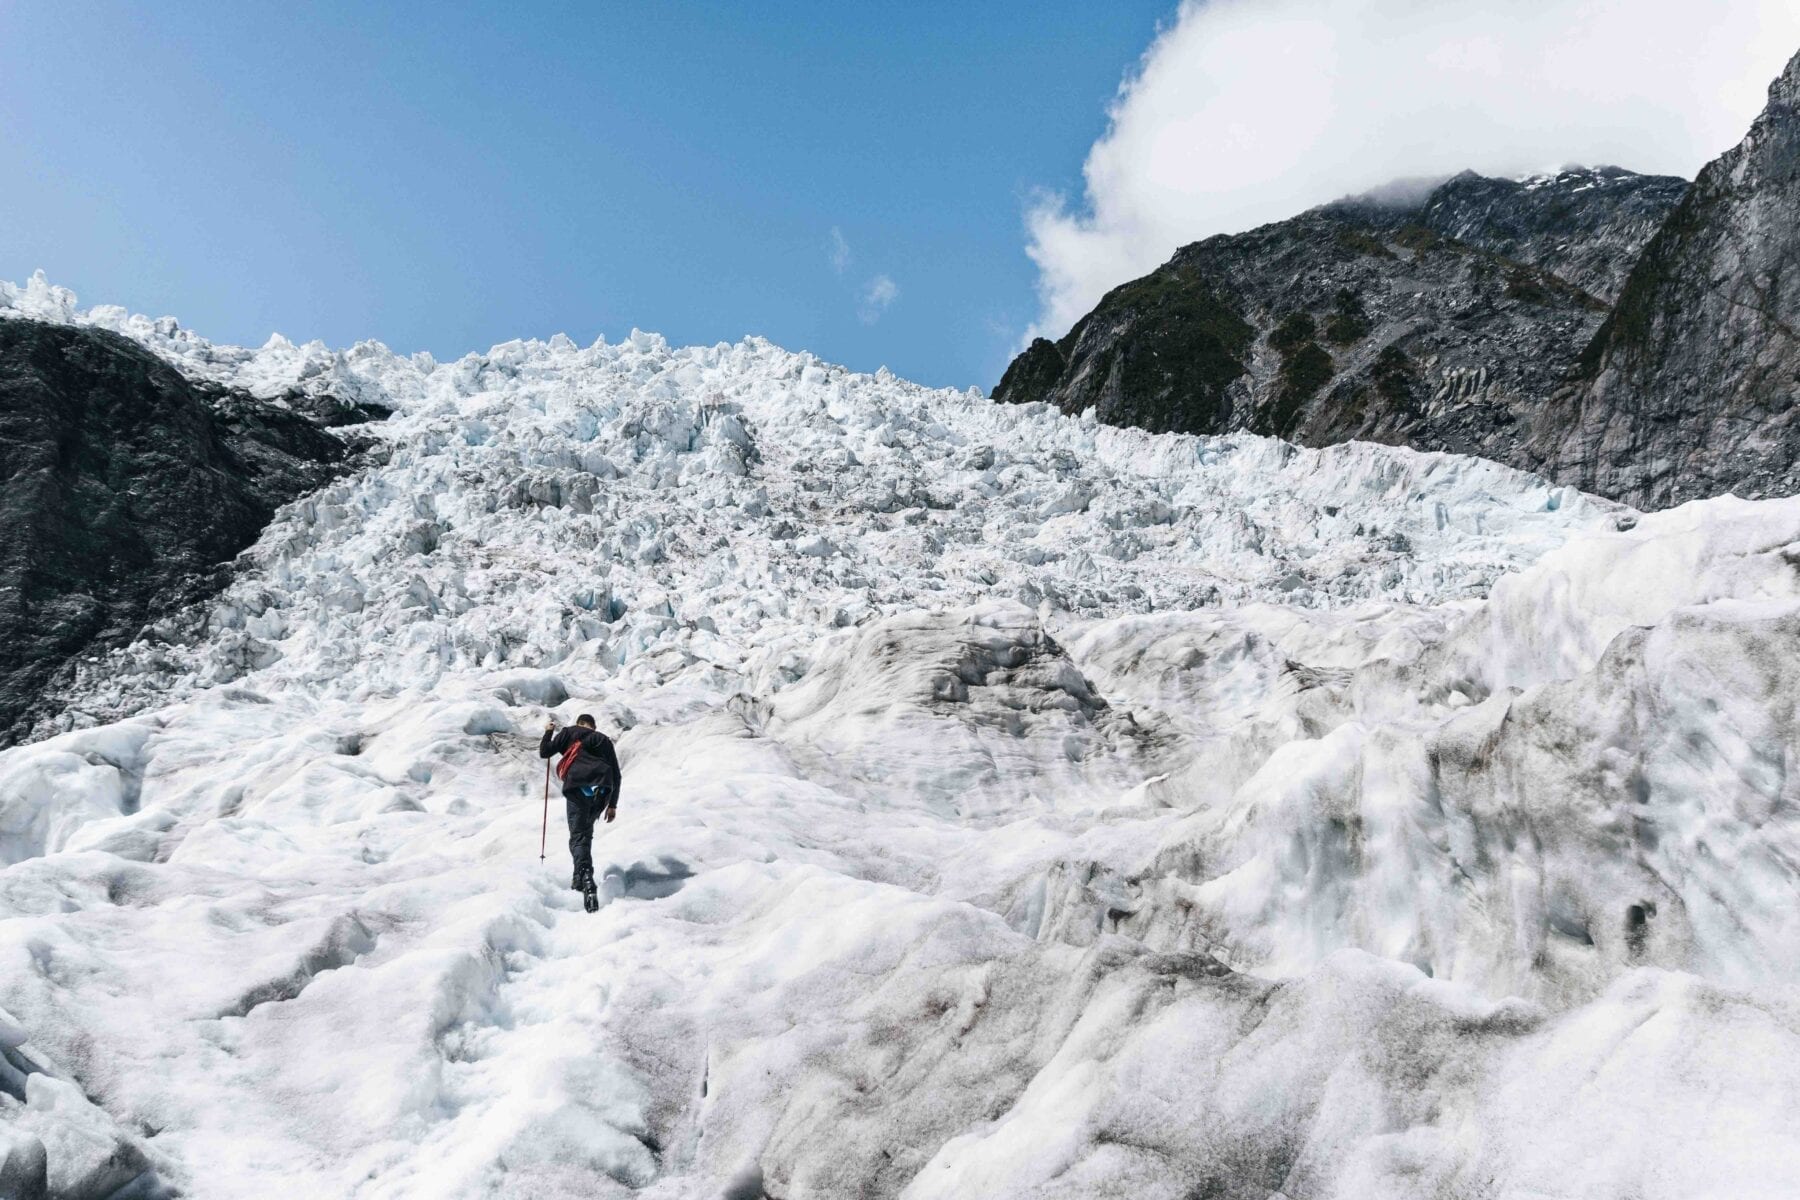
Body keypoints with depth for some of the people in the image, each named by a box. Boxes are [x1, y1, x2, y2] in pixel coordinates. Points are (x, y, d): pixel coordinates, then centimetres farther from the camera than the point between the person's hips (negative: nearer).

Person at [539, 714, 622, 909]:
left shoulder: (570, 733, 19)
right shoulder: (604, 740, 27)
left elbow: (544, 752, 13)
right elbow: (616, 774, 22)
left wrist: (548, 732, 32)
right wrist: (613, 804, 25)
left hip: (578, 788, -3)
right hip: (602, 791, 3)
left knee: (578, 836, -8)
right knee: (586, 831, 24)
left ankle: (586, 878, -30)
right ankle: (580, 877, 20)